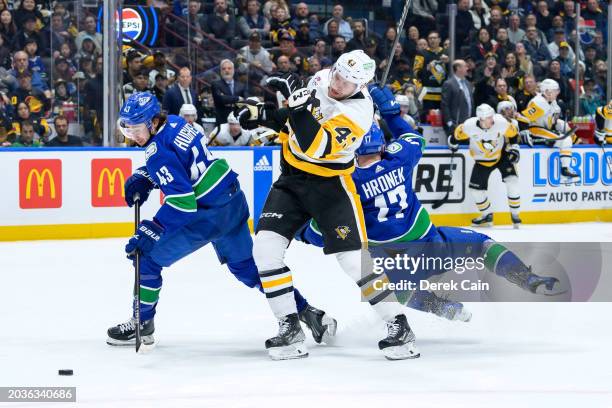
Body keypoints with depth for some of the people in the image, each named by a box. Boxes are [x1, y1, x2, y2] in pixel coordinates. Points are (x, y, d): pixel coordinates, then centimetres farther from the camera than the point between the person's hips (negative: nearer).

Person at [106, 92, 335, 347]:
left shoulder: (158, 150, -21)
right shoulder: (173, 123, 5)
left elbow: (182, 201, -27)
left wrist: (150, 232, -26)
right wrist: (140, 179, 10)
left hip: (210, 215, -9)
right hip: (234, 201, 9)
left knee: (148, 257, 1)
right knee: (246, 266, 21)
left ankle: (142, 325, 11)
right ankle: (304, 310, 21)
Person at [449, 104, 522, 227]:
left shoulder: (501, 123, -27)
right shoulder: (469, 126, -29)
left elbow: (513, 133, -8)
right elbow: (457, 134, -8)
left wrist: (514, 148, -8)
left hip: (502, 155, -1)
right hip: (482, 160, 1)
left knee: (512, 181, -18)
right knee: (476, 188, -2)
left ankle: (515, 214, 0)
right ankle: (487, 216, 23)